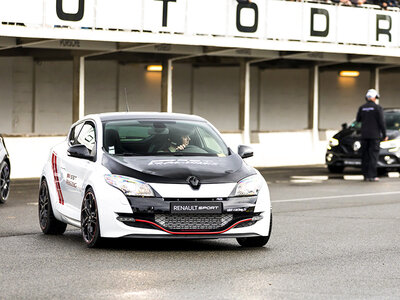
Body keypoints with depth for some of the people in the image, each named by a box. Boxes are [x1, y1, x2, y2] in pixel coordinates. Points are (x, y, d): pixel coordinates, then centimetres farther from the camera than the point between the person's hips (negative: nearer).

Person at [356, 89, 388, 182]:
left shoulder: (362, 108, 5)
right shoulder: (377, 108, -6)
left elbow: (358, 120, 15)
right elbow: (381, 122, -8)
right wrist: (384, 135, -1)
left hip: (364, 135, 4)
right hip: (374, 135, -4)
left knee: (365, 156, 8)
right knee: (373, 156, -3)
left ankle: (365, 175, 8)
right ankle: (372, 176, -8)